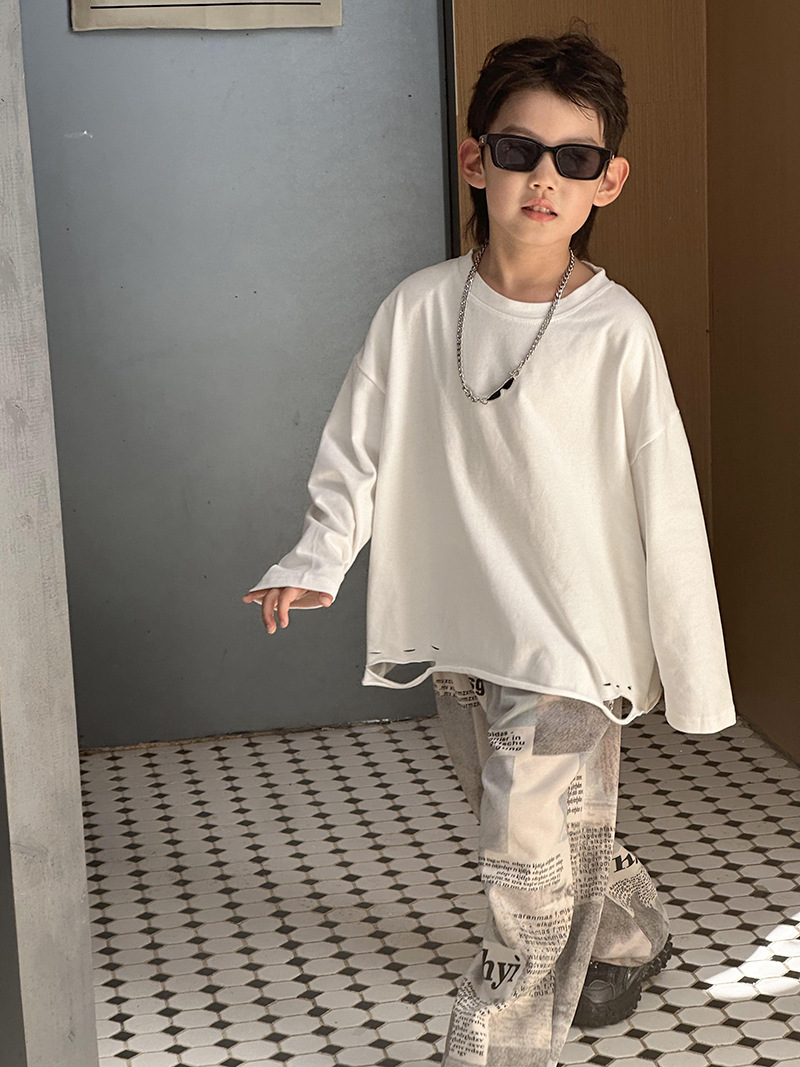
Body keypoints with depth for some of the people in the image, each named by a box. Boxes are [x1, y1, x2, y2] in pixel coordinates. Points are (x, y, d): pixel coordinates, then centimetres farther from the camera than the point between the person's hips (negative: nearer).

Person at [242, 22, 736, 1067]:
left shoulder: (616, 331, -14)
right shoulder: (418, 310, -5)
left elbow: (667, 509, -10)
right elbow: (359, 449, 5)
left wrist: (694, 674, -5)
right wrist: (315, 564, -9)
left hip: (571, 642, -4)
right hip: (458, 635, 5)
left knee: (532, 870, -4)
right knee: (561, 839, 23)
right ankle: (631, 933, 52)